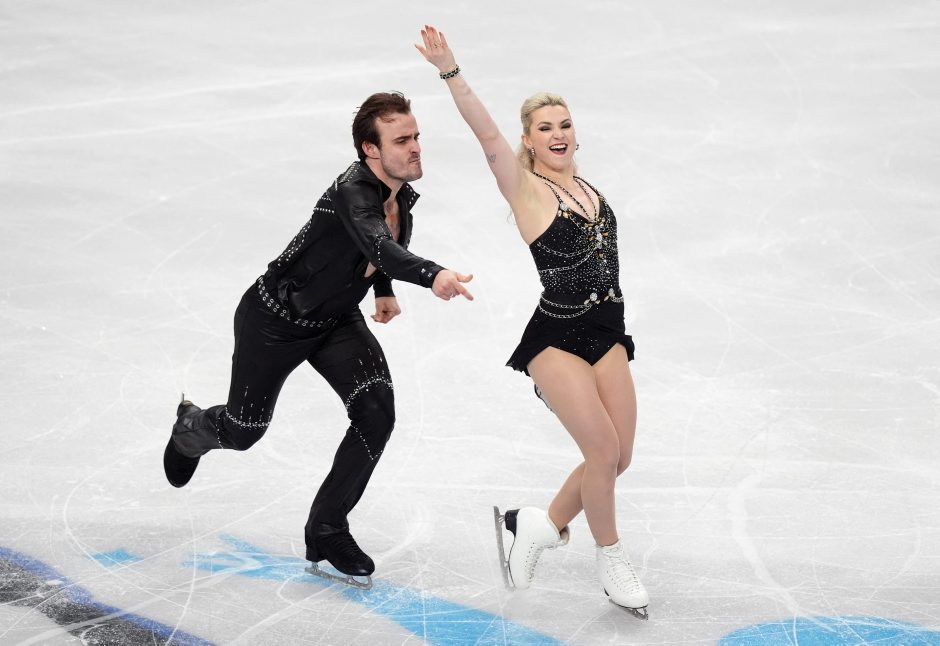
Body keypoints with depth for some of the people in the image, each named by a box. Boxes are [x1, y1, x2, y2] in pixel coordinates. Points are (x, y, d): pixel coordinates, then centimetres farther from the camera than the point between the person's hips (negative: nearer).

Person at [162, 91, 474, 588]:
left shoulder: (403, 191, -10)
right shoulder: (352, 193, -36)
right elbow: (380, 247, -57)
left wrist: (385, 289, 14)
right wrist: (431, 275, -73)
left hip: (337, 321, 6)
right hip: (274, 318, -6)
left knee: (376, 413, -16)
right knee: (243, 430, 11)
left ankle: (326, 530, 0)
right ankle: (190, 429, 50)